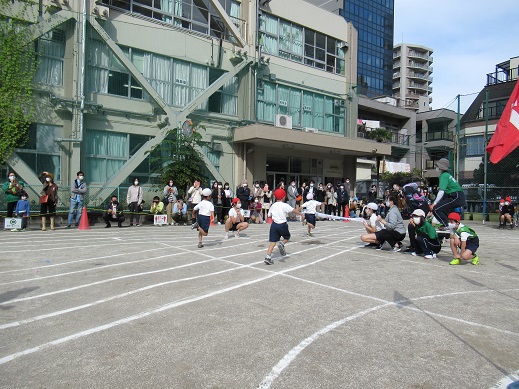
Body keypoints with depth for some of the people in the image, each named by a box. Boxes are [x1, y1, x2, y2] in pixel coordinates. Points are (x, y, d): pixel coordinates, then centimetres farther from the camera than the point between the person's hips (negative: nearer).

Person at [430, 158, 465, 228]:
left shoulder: (443, 175, -10)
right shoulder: (447, 175, 19)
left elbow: (441, 192, -19)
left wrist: (434, 203, -16)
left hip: (457, 198, -10)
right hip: (460, 197, 10)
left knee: (435, 209, -13)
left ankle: (446, 225, -8)